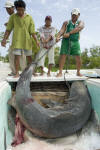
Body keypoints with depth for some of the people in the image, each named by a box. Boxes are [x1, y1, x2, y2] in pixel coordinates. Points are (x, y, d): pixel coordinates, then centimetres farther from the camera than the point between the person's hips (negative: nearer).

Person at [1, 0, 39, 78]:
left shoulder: (29, 18, 4)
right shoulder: (13, 17, 4)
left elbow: (32, 31, 1)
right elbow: (8, 29, 5)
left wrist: (36, 40, -10)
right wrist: (4, 39, -4)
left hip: (27, 41, 0)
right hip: (17, 41, 0)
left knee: (29, 57, 7)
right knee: (17, 56, -3)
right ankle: (17, 73, 5)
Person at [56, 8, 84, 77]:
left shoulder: (81, 23, 10)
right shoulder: (66, 22, 13)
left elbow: (78, 28, -13)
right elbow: (62, 30, -3)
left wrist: (69, 33, -28)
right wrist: (58, 37, -25)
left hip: (75, 42, 0)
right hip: (66, 41, 0)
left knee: (78, 58, -4)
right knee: (63, 56, -8)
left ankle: (78, 72, 13)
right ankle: (60, 72, -2)